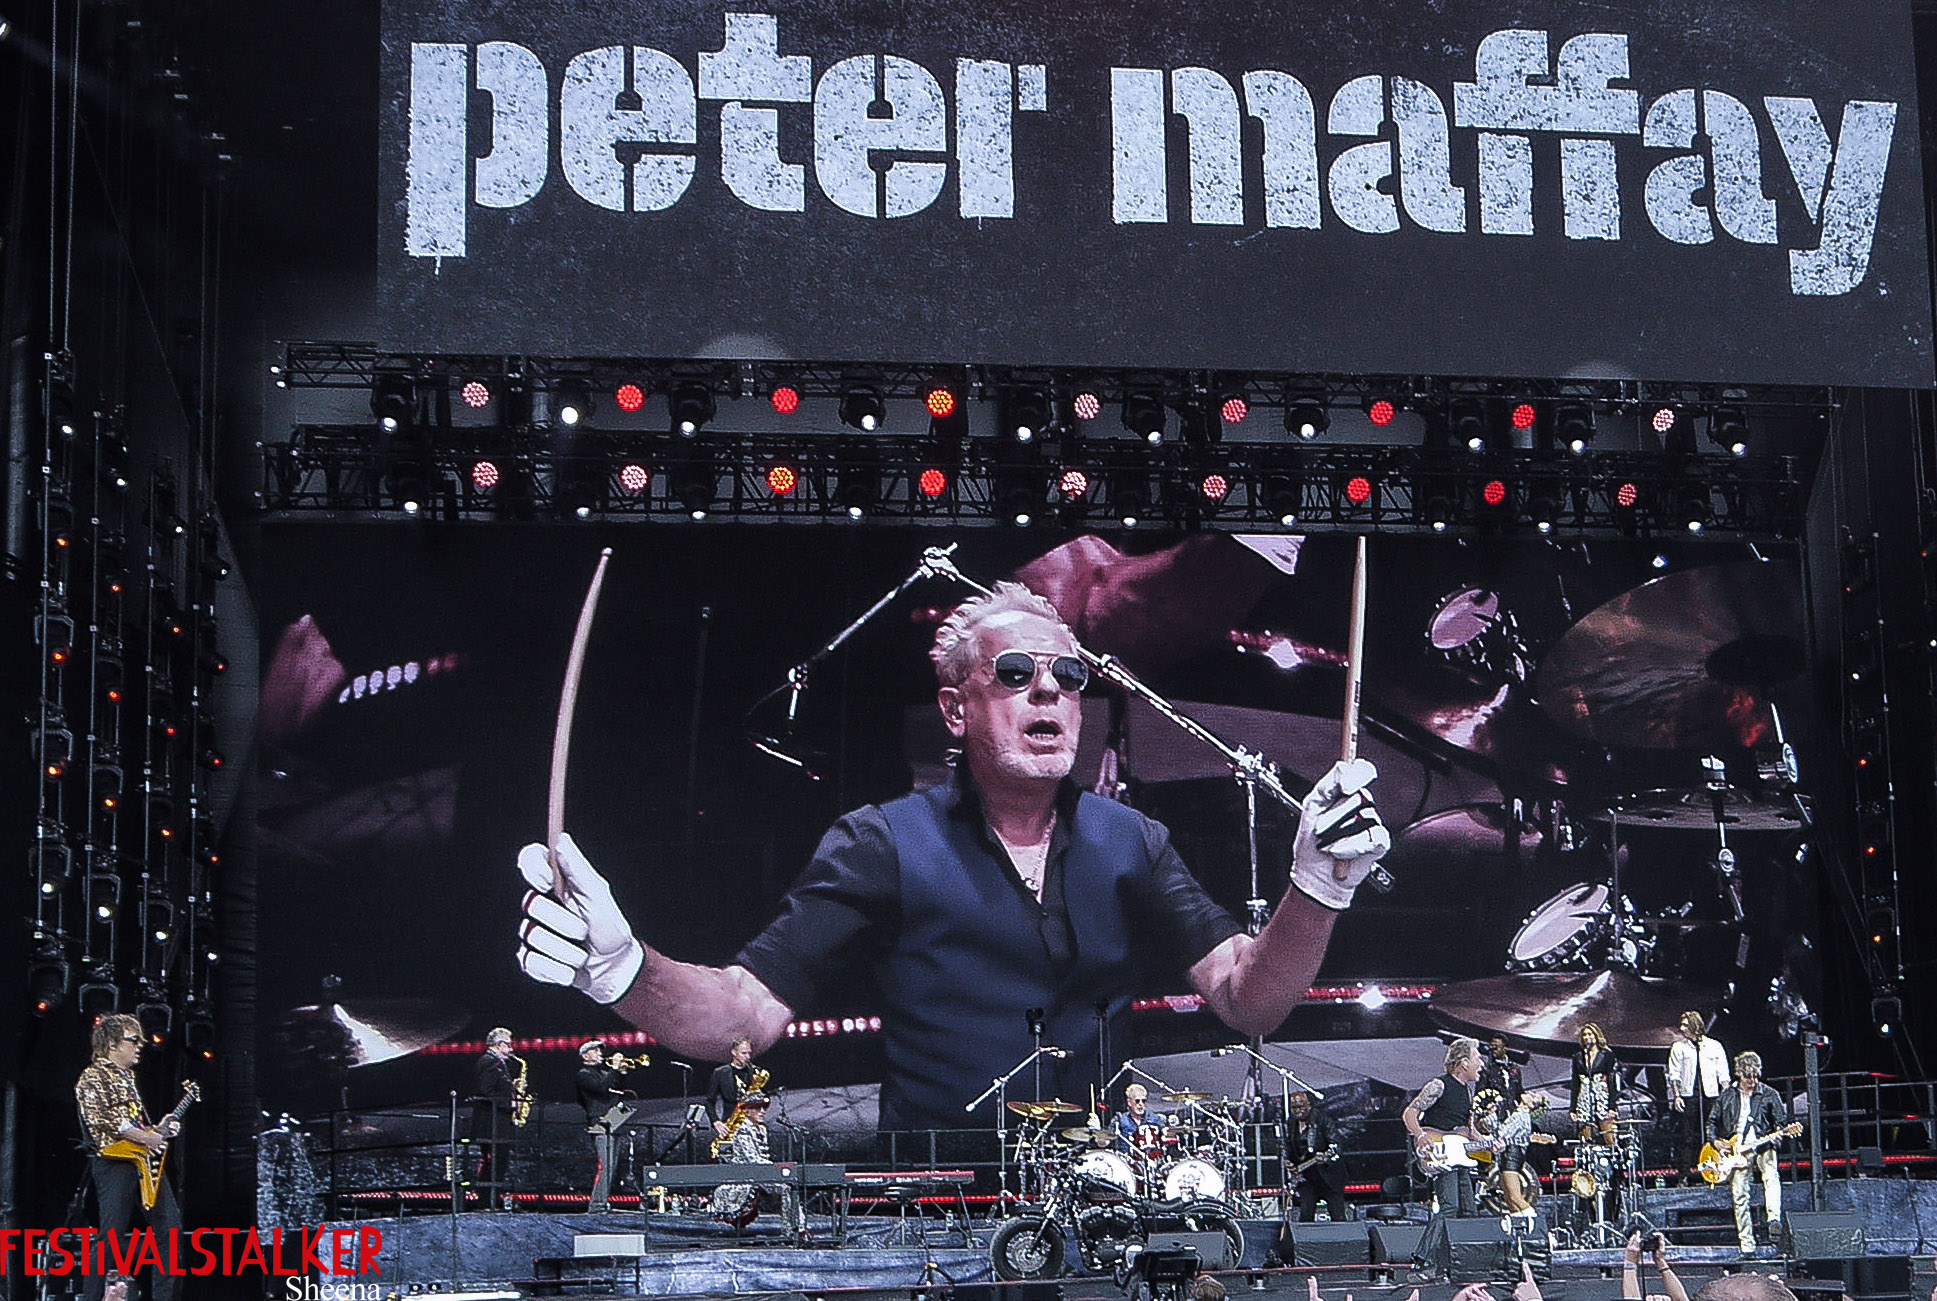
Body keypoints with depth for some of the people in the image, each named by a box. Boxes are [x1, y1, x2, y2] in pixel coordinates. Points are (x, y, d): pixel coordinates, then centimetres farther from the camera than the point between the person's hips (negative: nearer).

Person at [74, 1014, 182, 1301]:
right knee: (111, 1236, -11)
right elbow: (99, 1119, -19)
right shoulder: (93, 1077, -5)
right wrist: (144, 1137, -17)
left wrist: (159, 1130, 14)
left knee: (169, 1224, 5)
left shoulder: (127, 1077, 22)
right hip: (115, 1162, -9)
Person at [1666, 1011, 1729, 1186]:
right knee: (1686, 1136, -5)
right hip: (1687, 1096, -1)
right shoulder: (1679, 1047, 9)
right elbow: (1674, 1074, 5)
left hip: (1710, 1095, 1)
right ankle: (1685, 1174, -3)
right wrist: (1676, 1095, -6)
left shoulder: (1715, 1046, 10)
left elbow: (1723, 1075, 10)